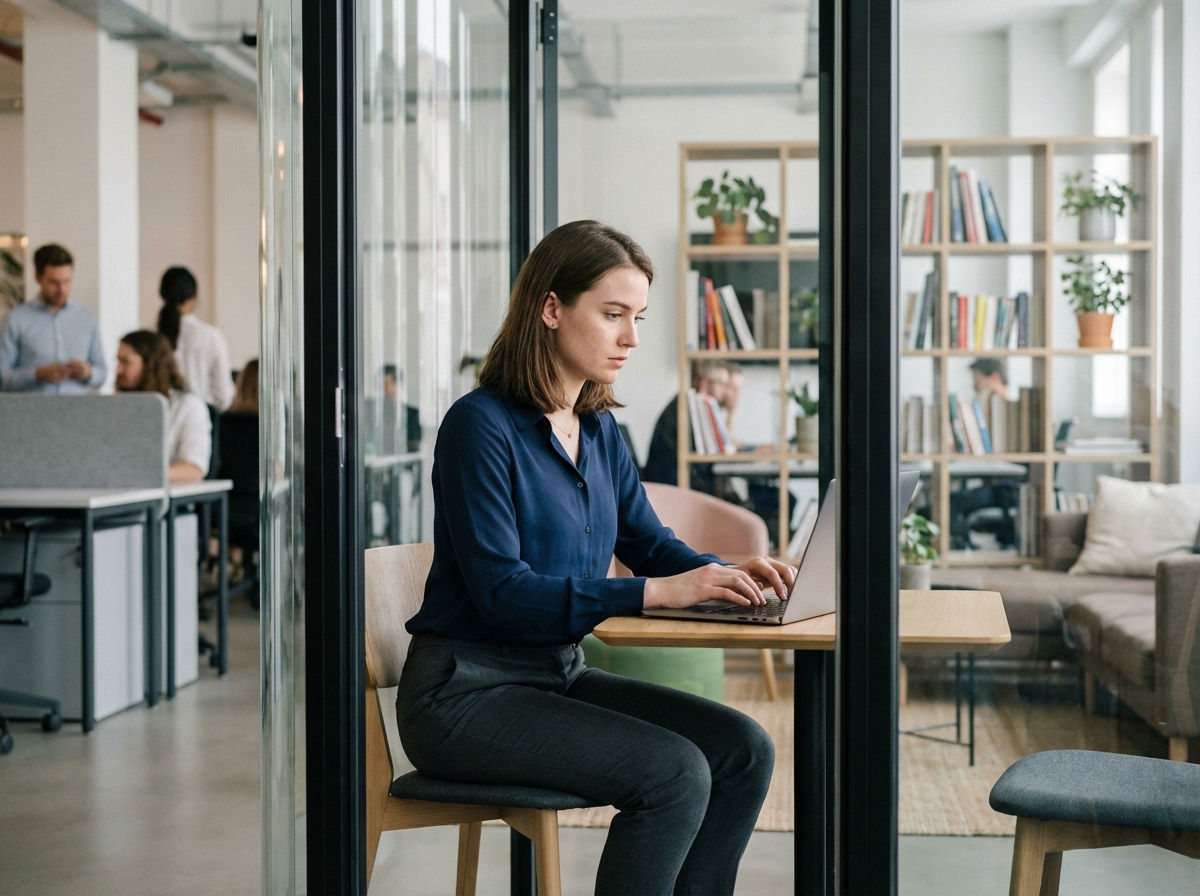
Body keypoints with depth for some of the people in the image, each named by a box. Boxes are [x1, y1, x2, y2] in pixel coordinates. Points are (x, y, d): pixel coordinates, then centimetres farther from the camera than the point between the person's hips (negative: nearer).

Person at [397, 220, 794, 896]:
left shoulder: (599, 428, 9)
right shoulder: (480, 425, -15)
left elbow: (648, 541, 15)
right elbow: (501, 591, -22)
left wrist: (724, 574, -7)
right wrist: (656, 592, -29)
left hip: (561, 673, 8)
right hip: (465, 691, -8)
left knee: (743, 749, -8)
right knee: (674, 773, -23)